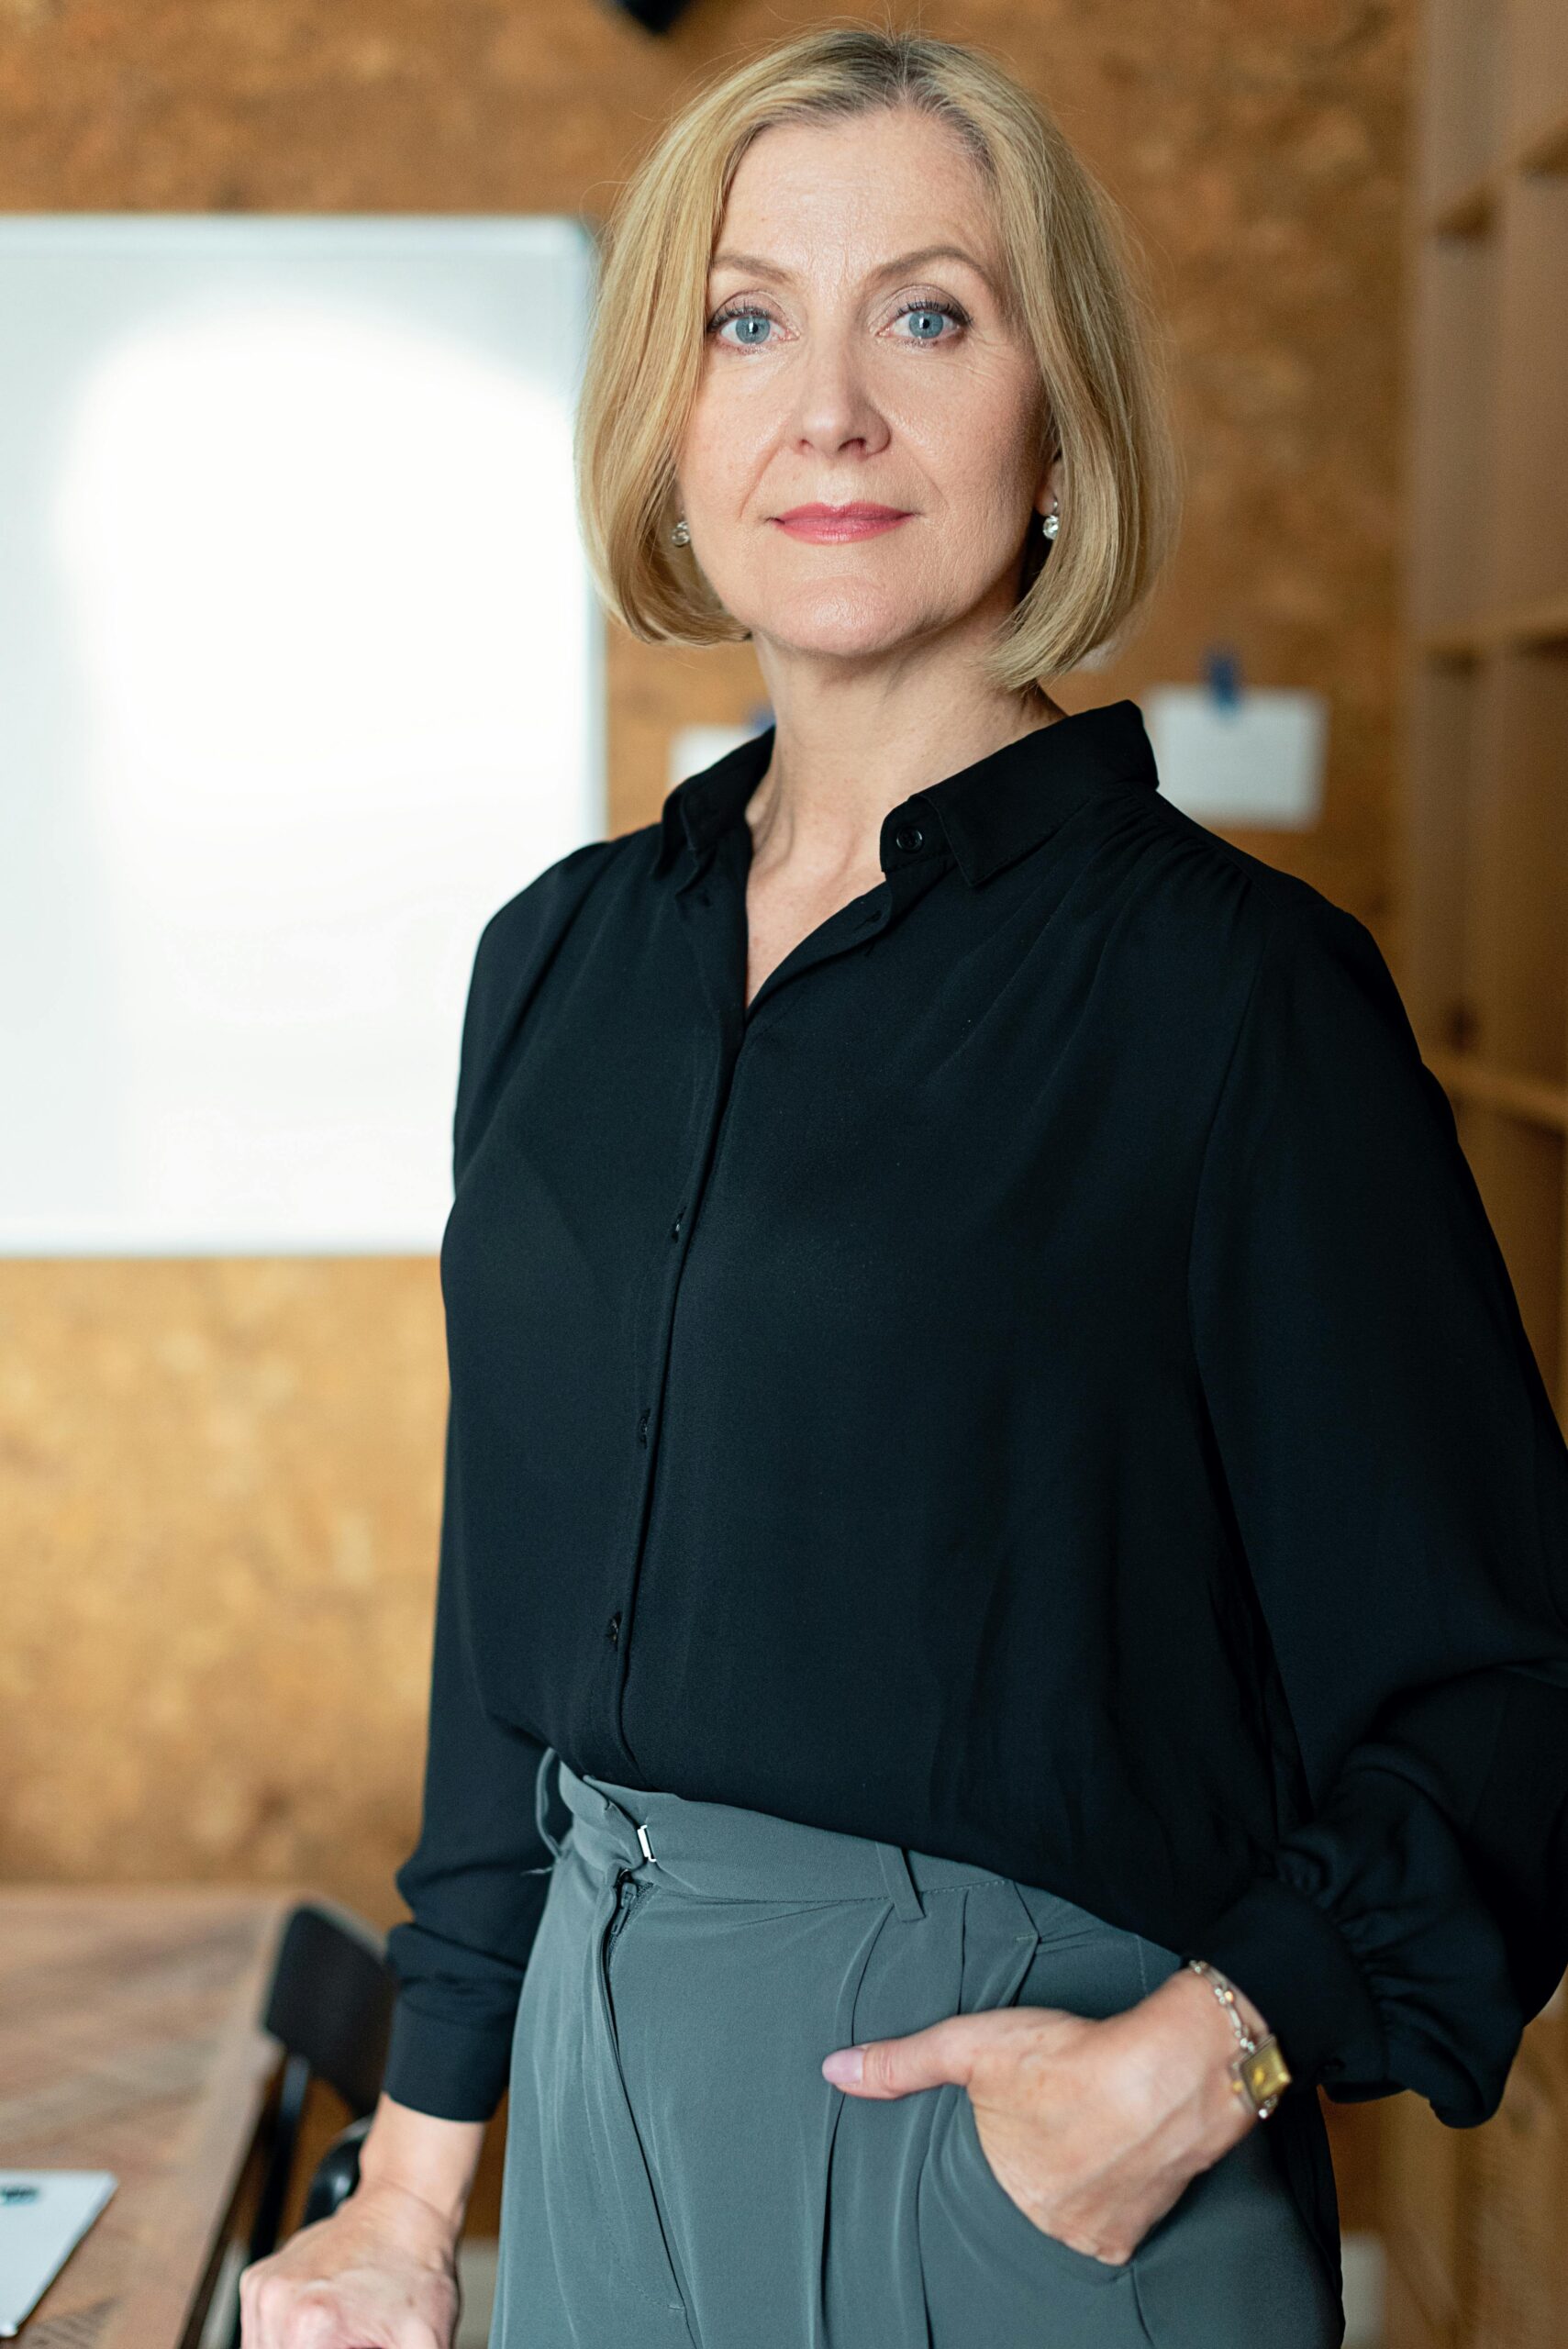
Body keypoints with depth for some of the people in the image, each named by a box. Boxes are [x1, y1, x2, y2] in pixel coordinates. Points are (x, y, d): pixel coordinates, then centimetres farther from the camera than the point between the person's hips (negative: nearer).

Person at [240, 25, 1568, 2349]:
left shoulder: (1225, 984, -13)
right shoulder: (566, 958, 4)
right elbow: (511, 1624, 10)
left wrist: (1198, 2061, -24)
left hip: (1012, 2130, -5)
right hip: (605, 2096, 5)